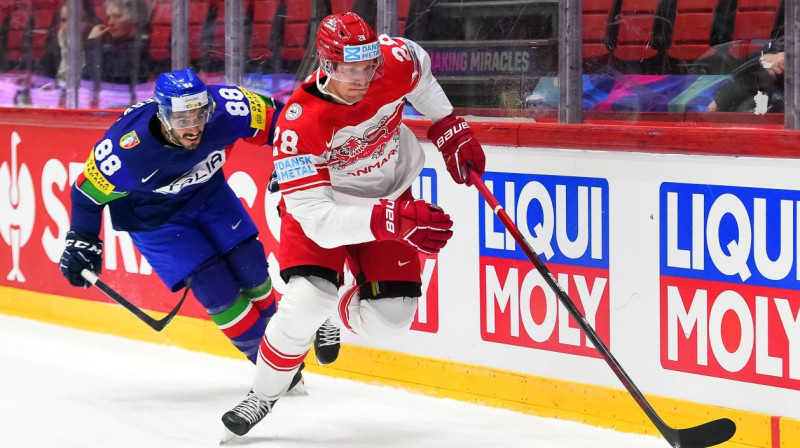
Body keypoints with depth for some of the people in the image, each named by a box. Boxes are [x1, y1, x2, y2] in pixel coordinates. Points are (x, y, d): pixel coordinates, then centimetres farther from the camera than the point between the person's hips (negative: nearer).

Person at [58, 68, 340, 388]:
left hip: (208, 191, 3)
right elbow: (89, 190, -18)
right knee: (213, 284, -11)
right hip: (154, 216, -3)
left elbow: (273, 117, -13)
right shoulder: (128, 149, -36)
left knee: (249, 263, 0)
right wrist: (81, 242, -12)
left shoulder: (224, 109, -32)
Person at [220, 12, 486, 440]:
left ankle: (336, 317, 29)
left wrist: (450, 130, 4)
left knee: (387, 319, -7)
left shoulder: (397, 62, -26)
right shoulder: (299, 125, -36)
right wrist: (388, 220, -52)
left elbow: (420, 72, 3)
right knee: (309, 297, -26)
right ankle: (263, 395, -2)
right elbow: (317, 219, -40)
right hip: (321, 199, -4)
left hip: (390, 193, 4)